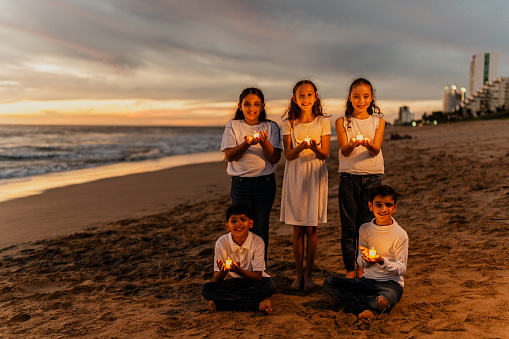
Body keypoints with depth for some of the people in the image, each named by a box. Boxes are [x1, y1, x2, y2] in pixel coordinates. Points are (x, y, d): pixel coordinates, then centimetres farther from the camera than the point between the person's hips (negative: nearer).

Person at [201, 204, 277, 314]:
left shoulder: (257, 242, -15)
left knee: (270, 284, -32)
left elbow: (257, 277, -17)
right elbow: (216, 280, -12)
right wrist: (223, 270, -36)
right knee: (206, 289, -26)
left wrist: (238, 270, -36)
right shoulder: (221, 243, -11)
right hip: (231, 283, 2)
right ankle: (259, 303, -27)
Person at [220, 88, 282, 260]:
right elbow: (229, 156, -5)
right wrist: (247, 143, -21)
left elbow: (275, 158, -1)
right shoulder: (233, 126, 4)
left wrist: (264, 142, -20)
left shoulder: (271, 127, 6)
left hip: (265, 182, 1)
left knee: (261, 228, 3)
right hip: (241, 182, -1)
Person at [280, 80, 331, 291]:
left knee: (312, 229, 1)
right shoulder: (289, 123, 3)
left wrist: (314, 147, -24)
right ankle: (298, 274, 15)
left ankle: (309, 274, 14)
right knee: (297, 229, 3)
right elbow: (288, 155, -3)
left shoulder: (323, 122, 2)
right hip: (295, 175, 1)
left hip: (315, 175, 0)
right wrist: (300, 147, -24)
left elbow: (325, 154, -2)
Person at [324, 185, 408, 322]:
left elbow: (401, 269, -7)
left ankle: (347, 299, -17)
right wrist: (365, 257, -19)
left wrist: (382, 261, -25)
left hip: (391, 283, -4)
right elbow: (361, 263, 6)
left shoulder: (400, 235, -8)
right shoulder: (365, 229, 3)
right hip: (368, 280, 4)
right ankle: (363, 309, -25)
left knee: (388, 298, -40)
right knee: (329, 282, -15)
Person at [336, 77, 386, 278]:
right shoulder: (342, 122, 5)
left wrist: (368, 144, -32)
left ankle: (362, 269, 17)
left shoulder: (378, 121, 7)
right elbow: (344, 151, -9)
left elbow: (376, 150, -8)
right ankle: (350, 271, 12)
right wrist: (352, 145, -33)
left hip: (372, 177, 1)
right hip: (348, 177, -1)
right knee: (349, 227, 2)